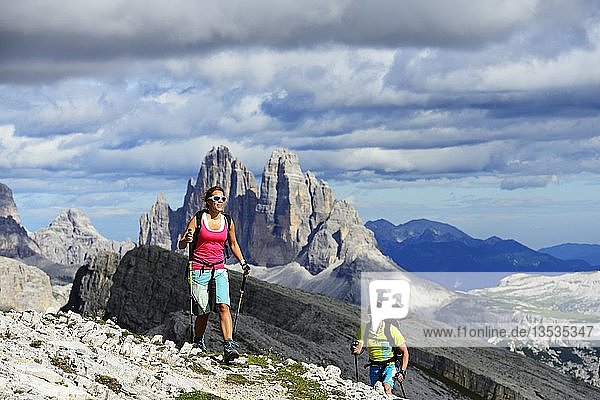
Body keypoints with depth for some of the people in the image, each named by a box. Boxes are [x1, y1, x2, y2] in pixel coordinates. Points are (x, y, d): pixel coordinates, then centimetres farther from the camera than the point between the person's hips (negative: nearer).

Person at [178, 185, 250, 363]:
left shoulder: (228, 221, 7)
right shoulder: (198, 219, -3)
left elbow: (233, 245, 22)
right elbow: (181, 245, -3)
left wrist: (243, 262, 11)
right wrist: (187, 239, -25)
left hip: (219, 270, 2)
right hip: (199, 270, -2)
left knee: (223, 306, -17)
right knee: (203, 312, 0)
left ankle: (228, 346, -26)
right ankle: (198, 343, 27)